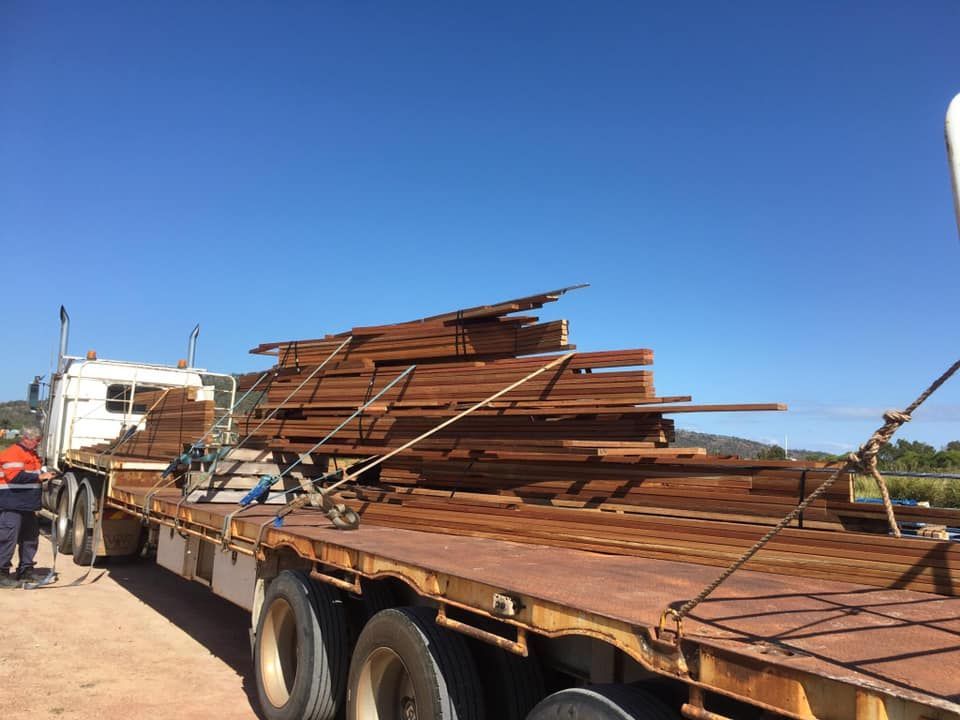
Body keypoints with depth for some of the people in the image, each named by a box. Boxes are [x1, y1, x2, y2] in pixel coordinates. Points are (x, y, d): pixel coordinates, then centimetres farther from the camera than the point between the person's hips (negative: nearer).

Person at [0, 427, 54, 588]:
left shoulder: (32, 455, 17)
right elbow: (15, 476, -24)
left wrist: (45, 475, 5)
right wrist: (39, 477, -21)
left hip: (27, 506, 10)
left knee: (31, 537, 15)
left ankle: (26, 571, 26)